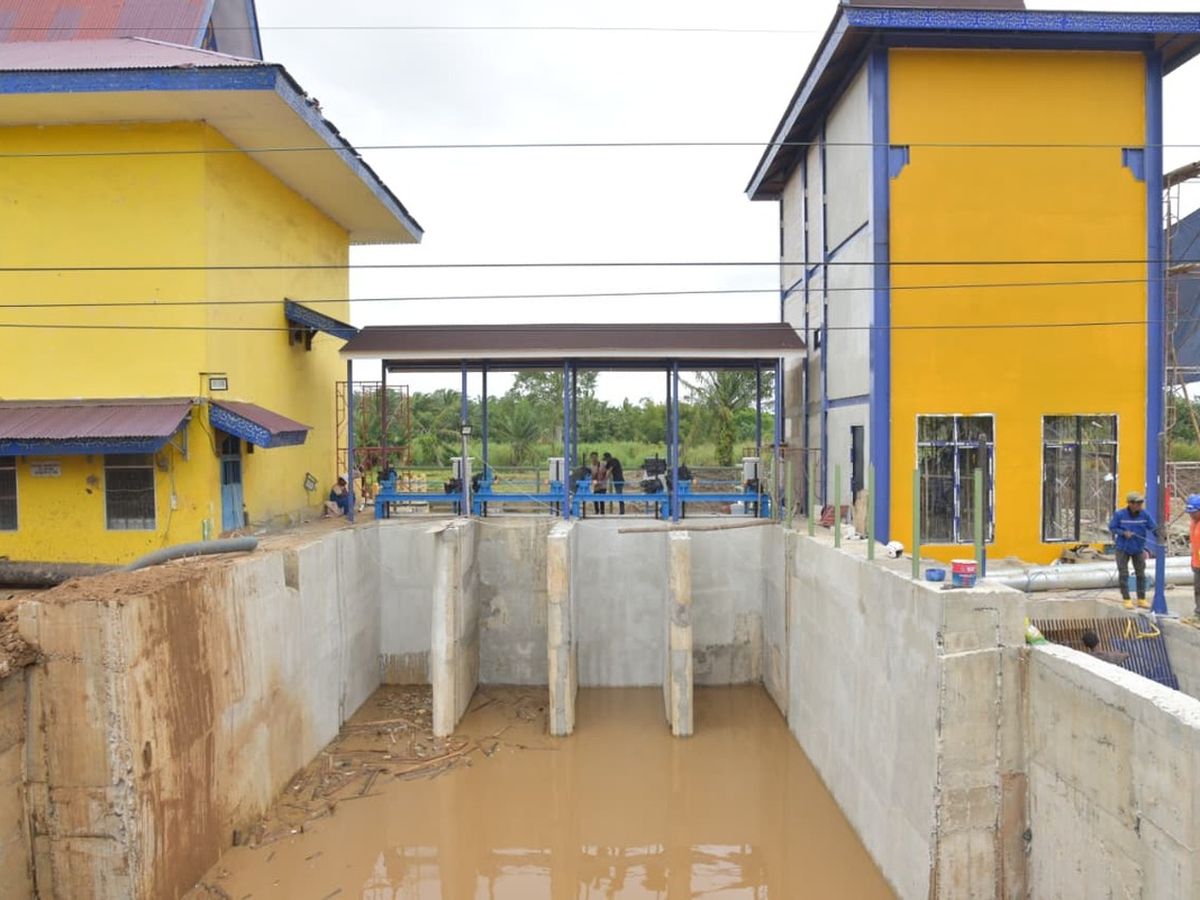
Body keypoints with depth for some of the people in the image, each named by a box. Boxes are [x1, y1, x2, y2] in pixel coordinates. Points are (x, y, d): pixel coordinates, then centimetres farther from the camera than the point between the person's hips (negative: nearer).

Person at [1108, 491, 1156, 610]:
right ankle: (1126, 599, 9)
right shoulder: (1119, 514, -15)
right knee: (1124, 575, 1)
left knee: (1141, 574, 10)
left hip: (1138, 549, 3)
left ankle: (1141, 599, 22)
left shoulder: (1145, 515, -8)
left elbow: (1153, 528, -5)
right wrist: (1123, 533, -20)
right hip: (1123, 549, -3)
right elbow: (1112, 527, -6)